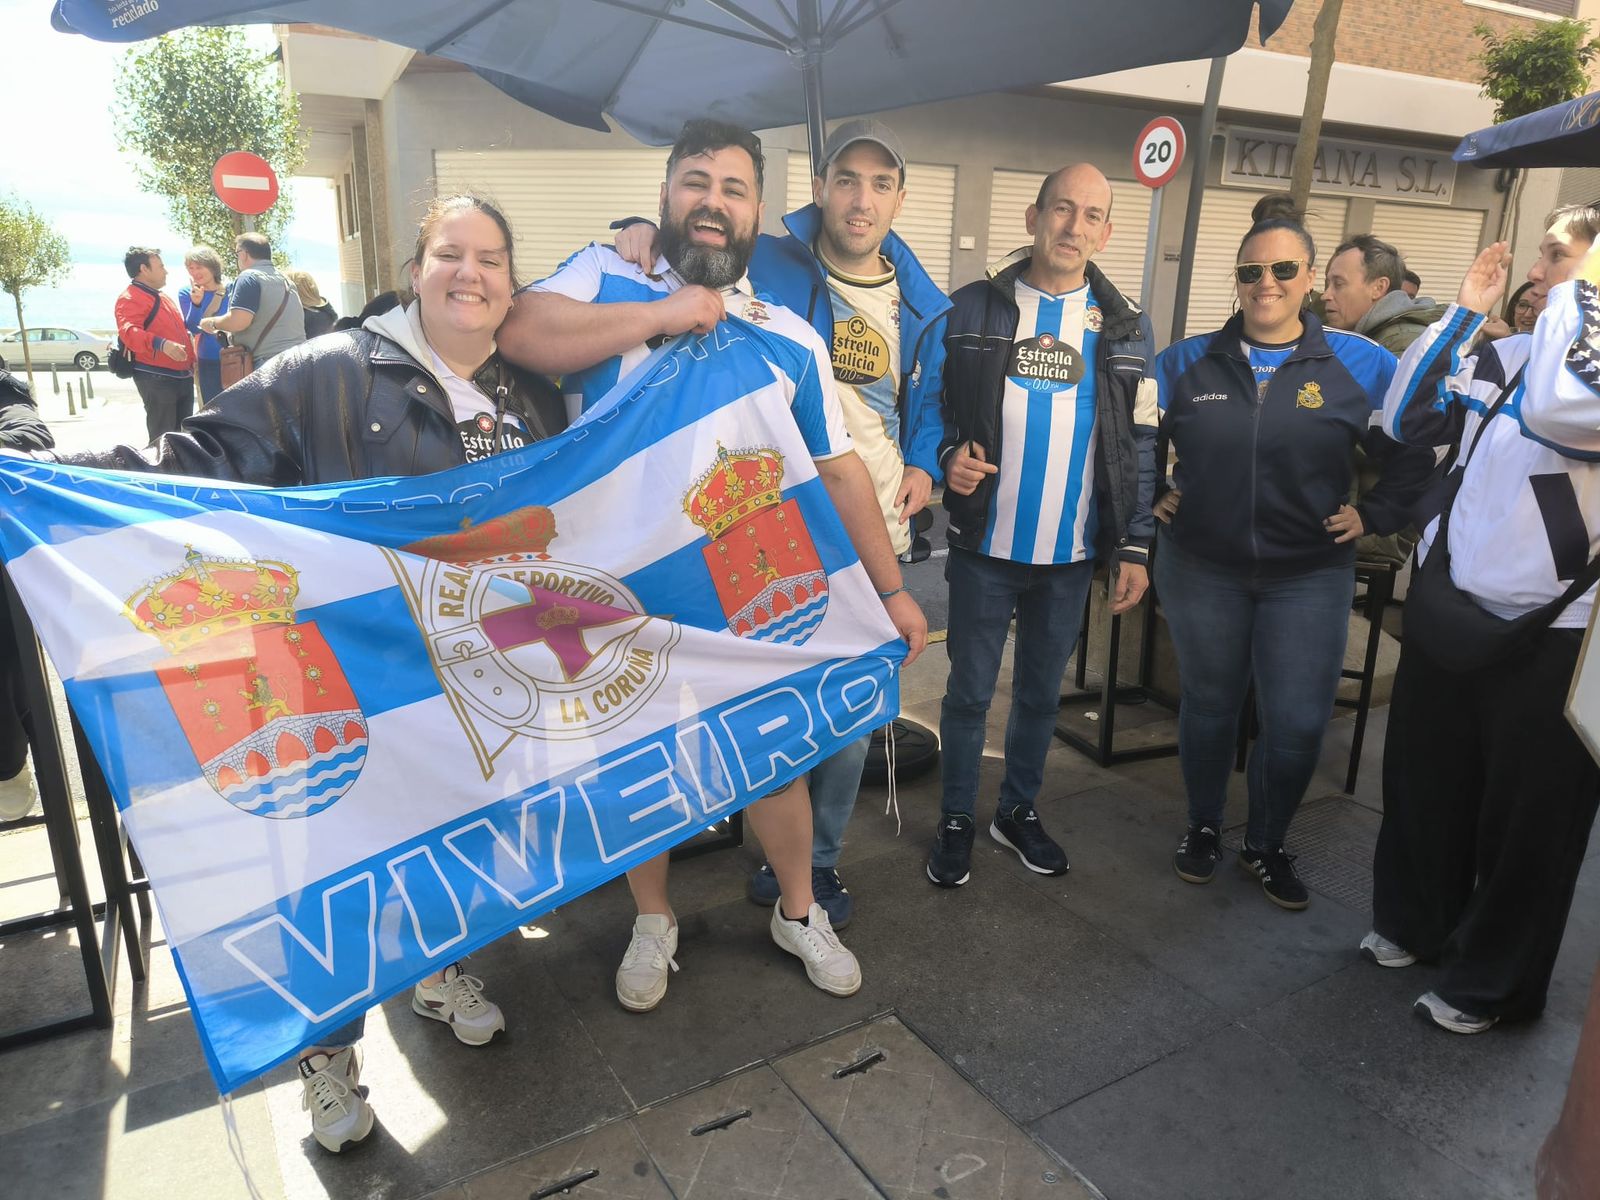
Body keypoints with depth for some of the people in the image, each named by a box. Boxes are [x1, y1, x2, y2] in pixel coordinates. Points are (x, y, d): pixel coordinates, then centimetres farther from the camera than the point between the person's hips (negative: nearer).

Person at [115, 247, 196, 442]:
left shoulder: (162, 297, 22)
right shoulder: (130, 298, -9)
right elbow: (129, 331, -28)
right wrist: (161, 344, -43)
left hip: (182, 376, 9)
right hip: (156, 378, -9)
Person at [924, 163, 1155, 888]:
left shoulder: (1125, 326, 4)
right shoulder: (974, 308, -1)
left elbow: (1139, 444, 5)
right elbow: (934, 406, 5)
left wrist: (1133, 546, 1)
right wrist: (948, 456, -17)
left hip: (1072, 554, 2)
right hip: (986, 545, -2)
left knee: (1041, 692, 15)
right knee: (970, 691, 8)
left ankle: (1019, 811, 34)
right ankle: (956, 820, 26)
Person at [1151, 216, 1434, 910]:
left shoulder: (1362, 365, -1)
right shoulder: (1187, 362, 1)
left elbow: (1415, 455, 6)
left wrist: (1374, 515, -2)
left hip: (1310, 577, 0)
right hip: (1200, 571, 1)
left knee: (1298, 723, 0)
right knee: (1209, 705, 12)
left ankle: (1267, 846, 24)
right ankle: (1202, 828, 33)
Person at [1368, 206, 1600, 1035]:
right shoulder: (1510, 354, 5)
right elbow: (1407, 417, 9)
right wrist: (1461, 312, 4)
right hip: (1450, 605, 7)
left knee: (1525, 816, 9)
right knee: (1422, 780, 20)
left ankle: (1490, 982, 28)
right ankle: (1413, 923, 42)